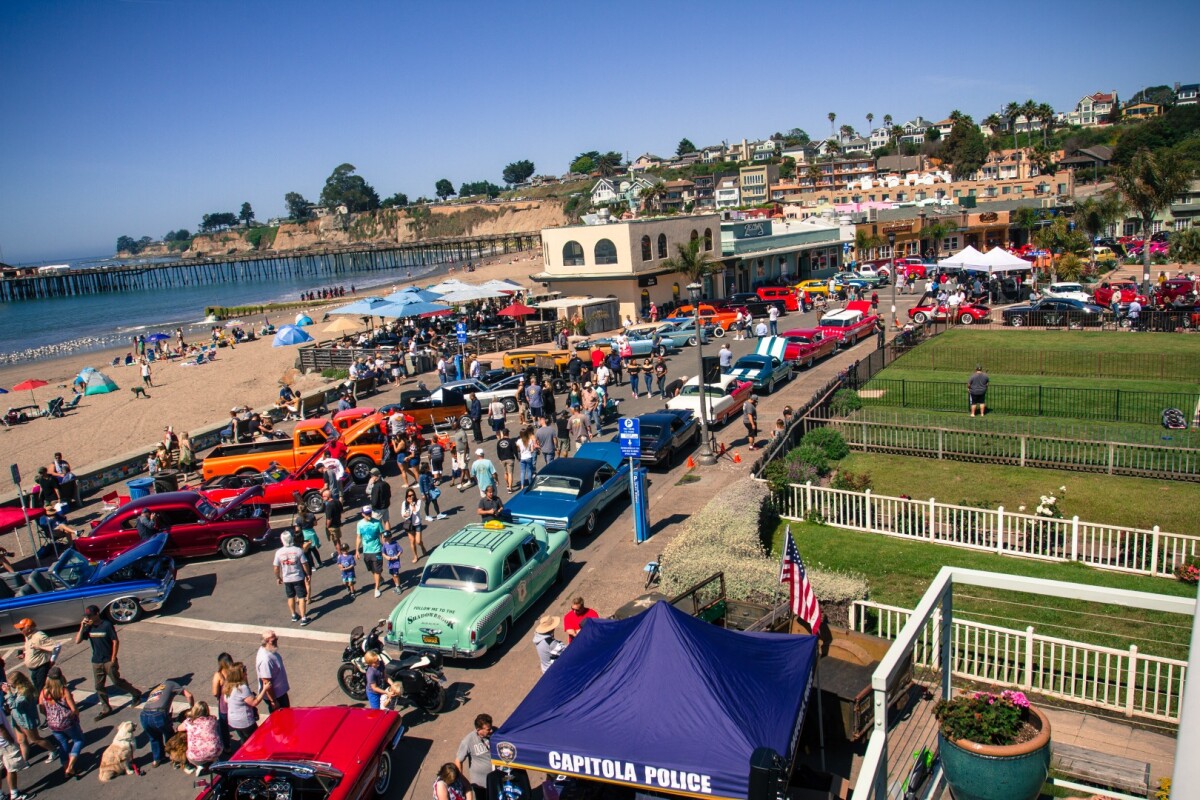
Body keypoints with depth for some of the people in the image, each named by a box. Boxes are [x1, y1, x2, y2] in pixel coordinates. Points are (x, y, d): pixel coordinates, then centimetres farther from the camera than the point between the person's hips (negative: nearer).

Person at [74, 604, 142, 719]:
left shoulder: (107, 625, -14)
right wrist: (82, 627, -15)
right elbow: (77, 641, -4)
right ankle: (105, 709, 21)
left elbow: (116, 642, -12)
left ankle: (136, 694, 19)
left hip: (108, 661, -5)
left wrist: (113, 660, -14)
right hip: (96, 662, 6)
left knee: (117, 682, 0)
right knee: (99, 687, 9)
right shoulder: (88, 628, 1)